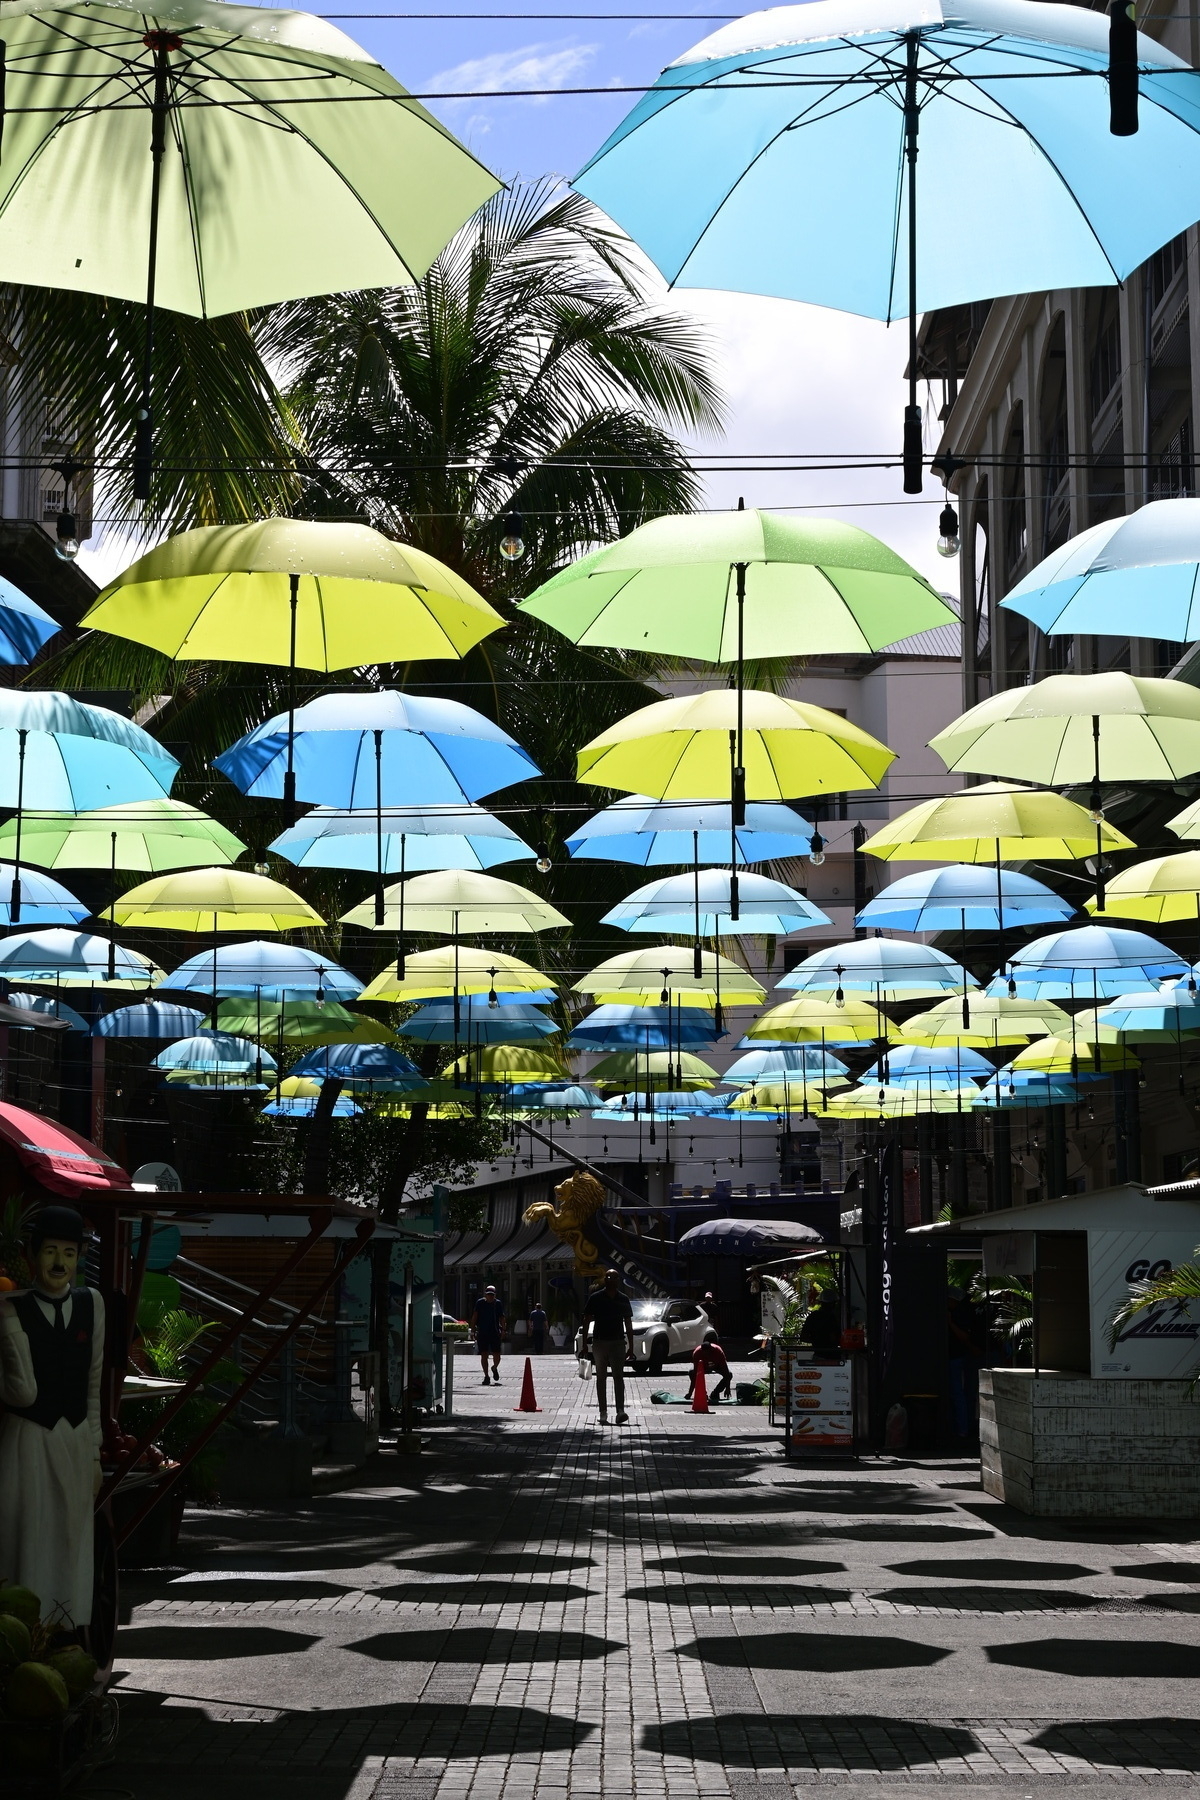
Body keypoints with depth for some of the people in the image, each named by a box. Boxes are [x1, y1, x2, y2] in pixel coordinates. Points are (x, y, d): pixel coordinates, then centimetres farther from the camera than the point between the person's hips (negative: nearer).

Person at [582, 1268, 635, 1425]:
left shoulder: (623, 1299, 7)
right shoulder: (596, 1298, 0)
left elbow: (628, 1324, 12)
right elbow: (586, 1321, 2)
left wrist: (631, 1347, 9)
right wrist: (584, 1344, -3)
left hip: (618, 1342, 1)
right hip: (599, 1342, -1)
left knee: (618, 1376, -10)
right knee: (601, 1377, 4)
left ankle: (620, 1411, -19)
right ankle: (603, 1413, 8)